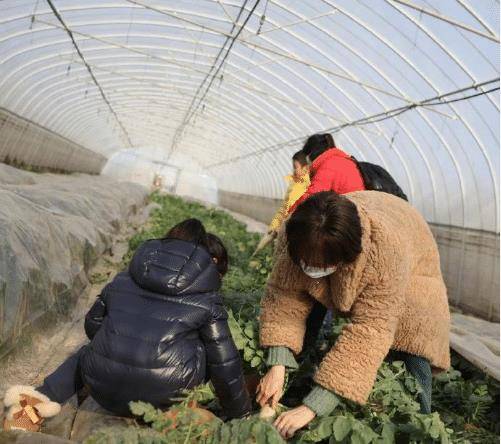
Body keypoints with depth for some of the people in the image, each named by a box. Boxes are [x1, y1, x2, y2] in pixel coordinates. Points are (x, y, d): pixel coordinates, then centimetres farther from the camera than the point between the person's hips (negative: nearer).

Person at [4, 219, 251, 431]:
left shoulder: (123, 279, 11)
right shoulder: (206, 299, 0)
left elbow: (93, 325, 21)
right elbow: (225, 365, 3)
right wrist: (241, 414, 18)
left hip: (105, 391, 4)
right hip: (163, 396, -3)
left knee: (89, 352, 35)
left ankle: (45, 395, 11)